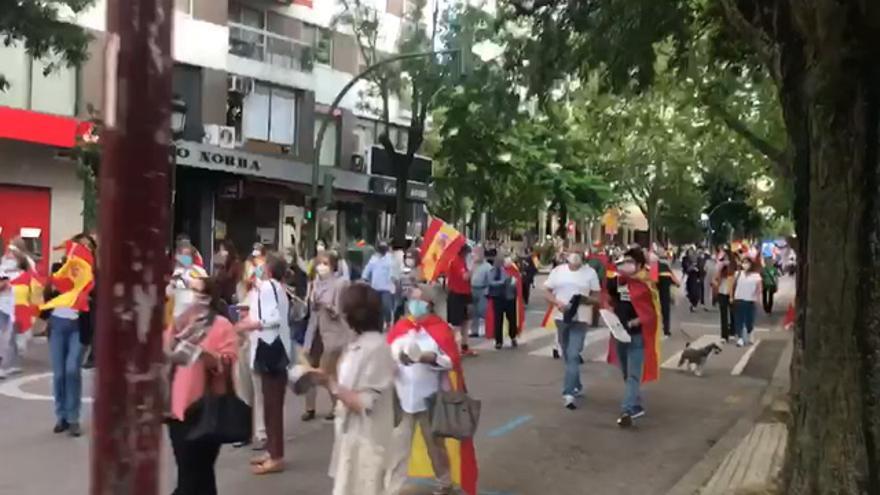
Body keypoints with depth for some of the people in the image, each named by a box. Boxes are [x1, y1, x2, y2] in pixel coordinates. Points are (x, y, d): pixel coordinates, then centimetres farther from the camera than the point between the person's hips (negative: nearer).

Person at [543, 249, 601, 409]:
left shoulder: (590, 272, -1)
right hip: (561, 317, 3)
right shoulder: (557, 271, 4)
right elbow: (547, 293, 5)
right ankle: (577, 386, 33)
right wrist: (558, 303, -14)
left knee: (573, 356, -12)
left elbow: (597, 298, 2)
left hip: (580, 319, -3)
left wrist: (586, 299, -19)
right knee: (568, 356, 15)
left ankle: (569, 393, -14)